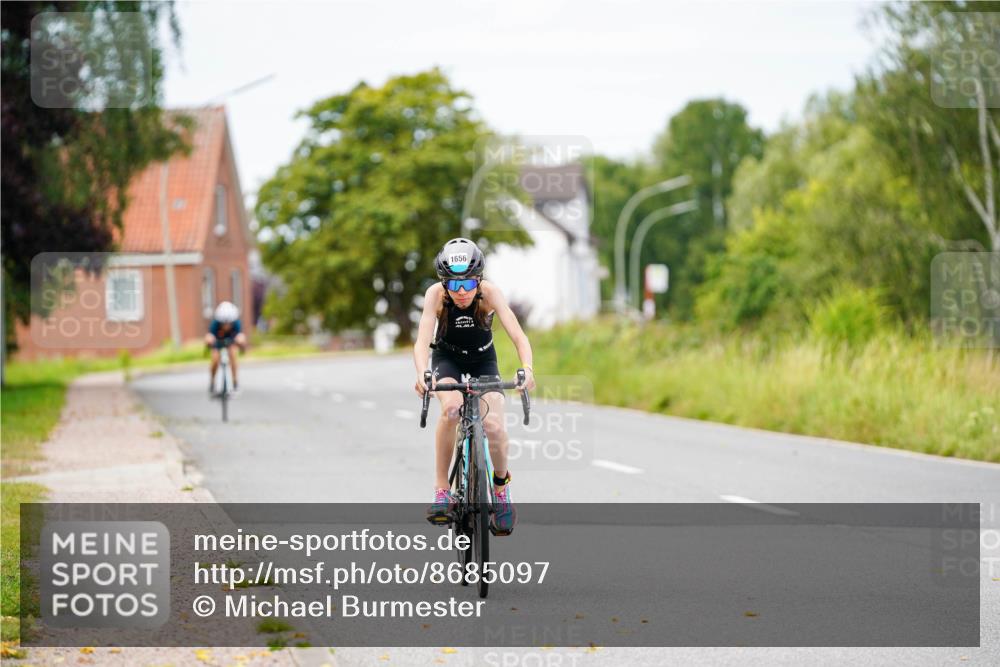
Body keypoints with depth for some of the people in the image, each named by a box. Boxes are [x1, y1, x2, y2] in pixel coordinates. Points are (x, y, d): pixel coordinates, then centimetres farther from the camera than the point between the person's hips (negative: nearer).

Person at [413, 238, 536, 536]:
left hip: (483, 361, 1)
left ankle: (501, 483, 11)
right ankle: (442, 491, -24)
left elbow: (518, 336, -32)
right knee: (451, 407, -34)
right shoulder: (436, 294, -26)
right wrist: (422, 374, -55)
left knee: (494, 428, -22)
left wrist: (527, 369, -51)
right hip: (447, 359, -1)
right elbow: (422, 341, -35)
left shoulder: (490, 292, -26)